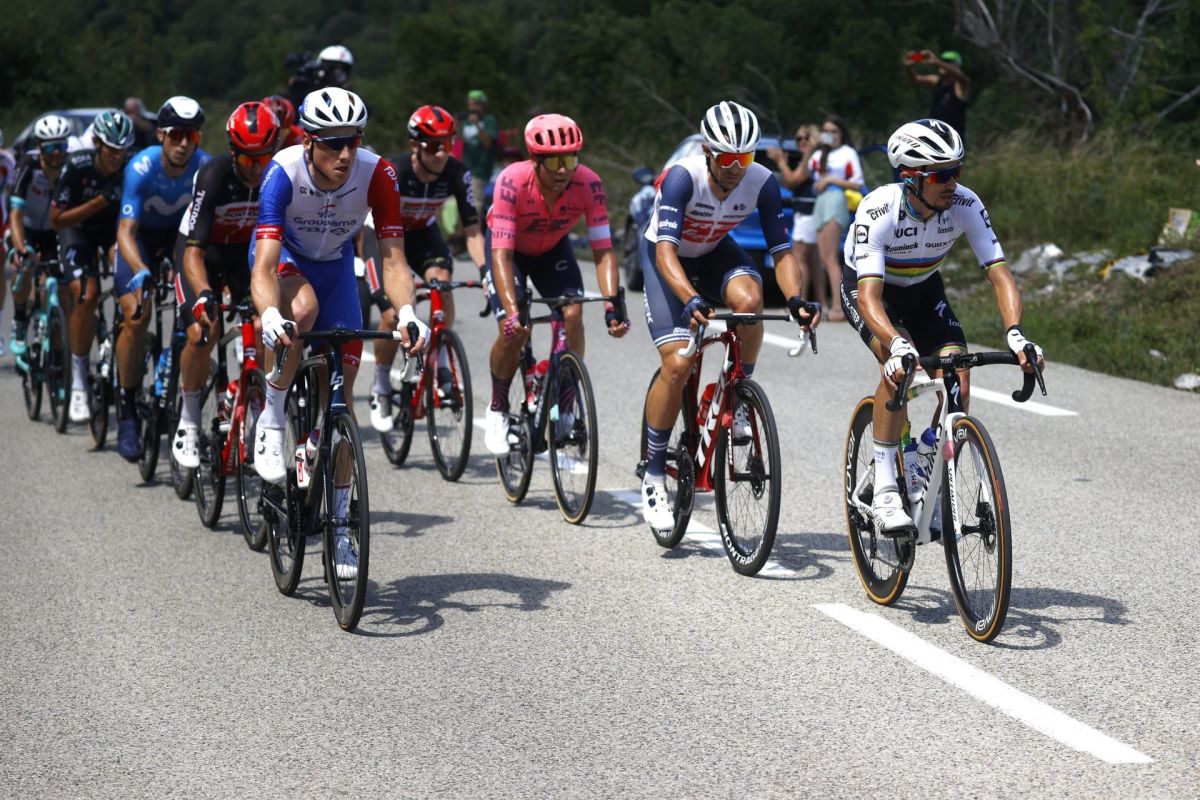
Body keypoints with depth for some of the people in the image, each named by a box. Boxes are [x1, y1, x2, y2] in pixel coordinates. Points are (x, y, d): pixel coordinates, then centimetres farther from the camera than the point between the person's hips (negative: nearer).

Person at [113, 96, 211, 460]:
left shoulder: (205, 167, -25)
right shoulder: (141, 168, -31)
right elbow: (126, 231, -36)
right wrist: (140, 272, -54)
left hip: (182, 234, 3)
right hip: (141, 236, -2)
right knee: (136, 316, -20)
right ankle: (127, 409, -10)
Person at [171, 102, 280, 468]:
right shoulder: (213, 177, -31)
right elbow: (193, 252, -33)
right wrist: (204, 295, -50)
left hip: (249, 252, 3)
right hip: (205, 253, -3)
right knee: (201, 334, -23)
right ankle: (188, 423, -4)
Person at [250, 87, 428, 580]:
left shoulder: (377, 175, -29)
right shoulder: (284, 173, -34)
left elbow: (392, 258, -30)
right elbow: (264, 265, -40)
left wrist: (406, 313, -49)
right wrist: (269, 315, -60)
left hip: (336, 266, 2)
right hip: (285, 257, -2)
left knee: (341, 393, -2)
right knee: (302, 307, -39)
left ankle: (338, 524, 8)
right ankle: (272, 419, -17)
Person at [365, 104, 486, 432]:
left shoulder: (456, 174, -23)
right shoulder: (393, 172, -32)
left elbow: (472, 230, -20)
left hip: (423, 233, 3)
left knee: (442, 282, -29)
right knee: (392, 314, -17)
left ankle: (440, 363, -11)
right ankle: (381, 387, 5)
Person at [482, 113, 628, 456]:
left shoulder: (589, 184, -31)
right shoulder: (513, 181, -37)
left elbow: (603, 251, -30)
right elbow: (502, 254, -40)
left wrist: (612, 306, -44)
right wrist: (513, 311, -53)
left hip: (552, 248, 2)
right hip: (508, 247, -2)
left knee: (573, 315, -22)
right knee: (513, 331, -19)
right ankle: (498, 409, 7)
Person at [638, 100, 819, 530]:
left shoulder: (762, 183, -23)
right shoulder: (683, 177, -32)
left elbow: (782, 251, -22)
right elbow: (666, 249, -41)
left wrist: (796, 298, -41)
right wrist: (690, 299, -58)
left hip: (715, 253, 3)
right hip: (668, 259, -3)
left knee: (748, 297, -33)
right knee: (678, 363, -18)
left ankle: (738, 402, -10)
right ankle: (653, 473, -2)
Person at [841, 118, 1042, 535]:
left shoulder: (965, 205, -27)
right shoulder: (878, 210, -37)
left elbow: (999, 275, -28)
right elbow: (869, 294, -44)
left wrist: (1015, 333, -45)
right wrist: (895, 346, -62)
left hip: (923, 287, 4)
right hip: (867, 286, -4)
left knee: (957, 379, -17)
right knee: (899, 368, -31)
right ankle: (884, 491, -24)